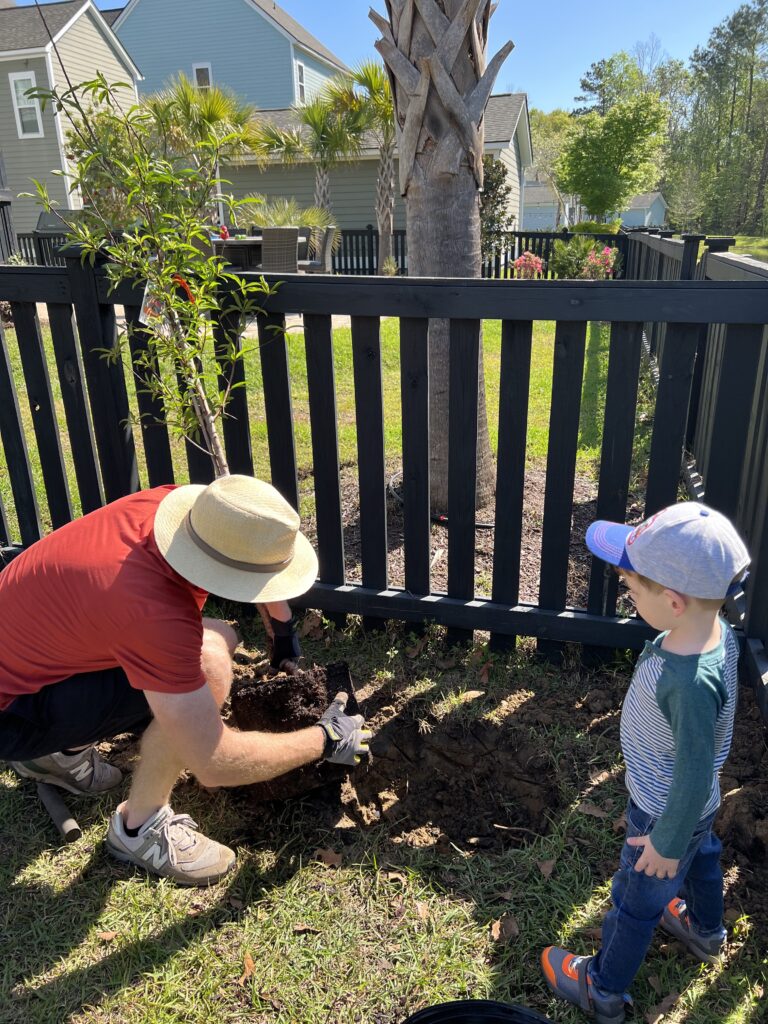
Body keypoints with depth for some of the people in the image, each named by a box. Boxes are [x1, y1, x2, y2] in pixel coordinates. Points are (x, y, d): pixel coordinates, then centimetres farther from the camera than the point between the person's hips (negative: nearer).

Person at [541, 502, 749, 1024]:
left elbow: (694, 773, -31)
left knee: (636, 901, 16)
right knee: (702, 860, 34)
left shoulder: (691, 683, -44)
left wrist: (667, 842, -17)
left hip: (668, 813, -8)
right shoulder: (717, 630, -18)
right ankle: (706, 932, 65)